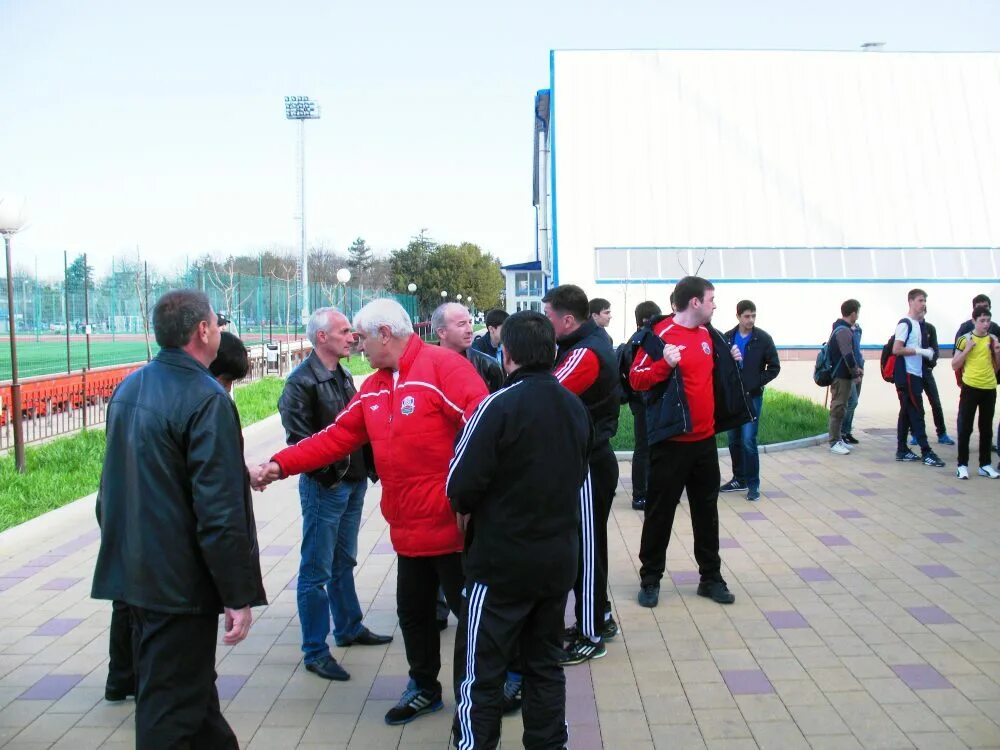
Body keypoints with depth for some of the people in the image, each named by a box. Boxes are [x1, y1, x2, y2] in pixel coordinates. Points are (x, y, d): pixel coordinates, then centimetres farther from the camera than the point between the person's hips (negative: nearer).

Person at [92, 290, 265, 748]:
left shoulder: (129, 388, 9)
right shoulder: (206, 400, -19)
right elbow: (220, 512, -23)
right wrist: (239, 595, -17)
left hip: (130, 570, 9)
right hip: (179, 581, -9)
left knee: (189, 681, 23)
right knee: (170, 707, 3)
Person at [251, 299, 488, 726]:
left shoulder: (443, 366, -16)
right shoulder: (373, 389, 11)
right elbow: (336, 438, 10)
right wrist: (280, 465, 2)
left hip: (451, 525, -8)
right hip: (408, 528, 8)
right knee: (413, 612, 20)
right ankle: (424, 689, 39)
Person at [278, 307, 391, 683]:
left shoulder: (343, 376, 11)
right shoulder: (301, 381, -16)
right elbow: (299, 438, -21)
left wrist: (369, 466, 7)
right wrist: (331, 471, -25)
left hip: (353, 483, 8)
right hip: (323, 487, -8)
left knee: (344, 563, 21)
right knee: (316, 572, 1)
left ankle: (349, 628, 36)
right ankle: (315, 652, 10)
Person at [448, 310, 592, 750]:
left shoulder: (499, 406, -18)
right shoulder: (575, 407, 5)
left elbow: (461, 485, -19)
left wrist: (468, 510, 1)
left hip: (501, 560, -7)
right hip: (560, 556, 7)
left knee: (480, 672, 4)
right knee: (545, 663, 18)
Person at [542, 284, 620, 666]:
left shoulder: (585, 354, -21)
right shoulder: (592, 340, 10)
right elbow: (554, 389, 7)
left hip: (588, 465, -9)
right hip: (587, 459, 9)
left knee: (586, 547, 2)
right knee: (585, 544, 19)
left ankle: (591, 636, 15)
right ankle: (599, 618, 33)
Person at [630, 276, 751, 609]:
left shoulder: (708, 335, 9)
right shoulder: (661, 335, -13)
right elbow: (636, 378, -17)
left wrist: (731, 361, 8)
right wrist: (665, 364, -31)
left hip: (705, 439, 7)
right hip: (671, 441, -7)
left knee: (707, 510, 15)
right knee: (660, 512, 3)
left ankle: (711, 577, 26)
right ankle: (650, 580, 15)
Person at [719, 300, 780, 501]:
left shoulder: (763, 338, -5)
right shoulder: (727, 338, 3)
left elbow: (774, 367, -3)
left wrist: (755, 384, -9)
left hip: (752, 398, -4)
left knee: (748, 441, -8)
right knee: (734, 440, 11)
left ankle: (753, 484, 2)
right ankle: (739, 479, 24)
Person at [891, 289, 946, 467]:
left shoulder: (918, 324, 15)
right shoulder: (905, 323, -12)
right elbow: (896, 349, -19)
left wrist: (927, 352, 7)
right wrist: (920, 351, -17)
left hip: (915, 374, 9)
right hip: (906, 374, -9)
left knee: (907, 412, 11)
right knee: (916, 412, -8)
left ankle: (902, 451, 16)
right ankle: (926, 452, -6)